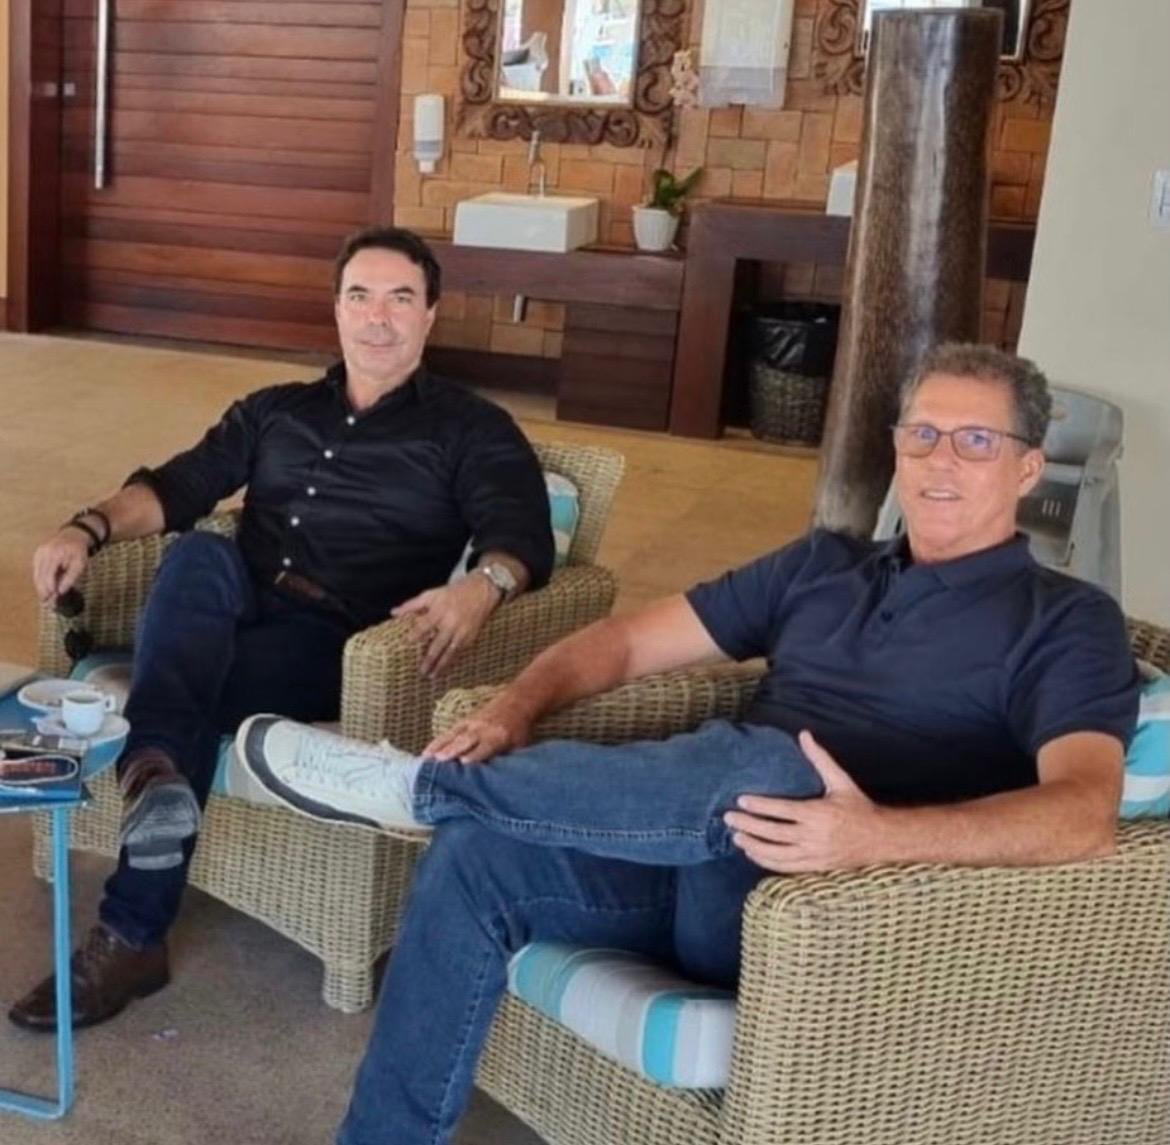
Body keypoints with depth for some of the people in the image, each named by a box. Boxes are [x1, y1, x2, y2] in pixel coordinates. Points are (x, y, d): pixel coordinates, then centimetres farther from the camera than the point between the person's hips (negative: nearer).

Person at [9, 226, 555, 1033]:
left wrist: (483, 587, -32)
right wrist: (90, 528, -7)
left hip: (338, 640, -4)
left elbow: (523, 539, -6)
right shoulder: (274, 411, 25)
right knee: (198, 553, -30)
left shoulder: (472, 430, 10)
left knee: (198, 699, -31)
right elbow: (177, 487, 15)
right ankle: (155, 774, -48)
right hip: (228, 617, 4)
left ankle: (131, 936, -27)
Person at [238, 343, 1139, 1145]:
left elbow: (1085, 817, -18)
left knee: (763, 764, -35)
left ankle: (418, 784, -20)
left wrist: (878, 836, -35)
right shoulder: (825, 563, 17)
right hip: (702, 868, 5)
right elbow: (629, 640, 14)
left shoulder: (1068, 623, 1)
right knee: (475, 856, -17)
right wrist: (516, 708, -7)